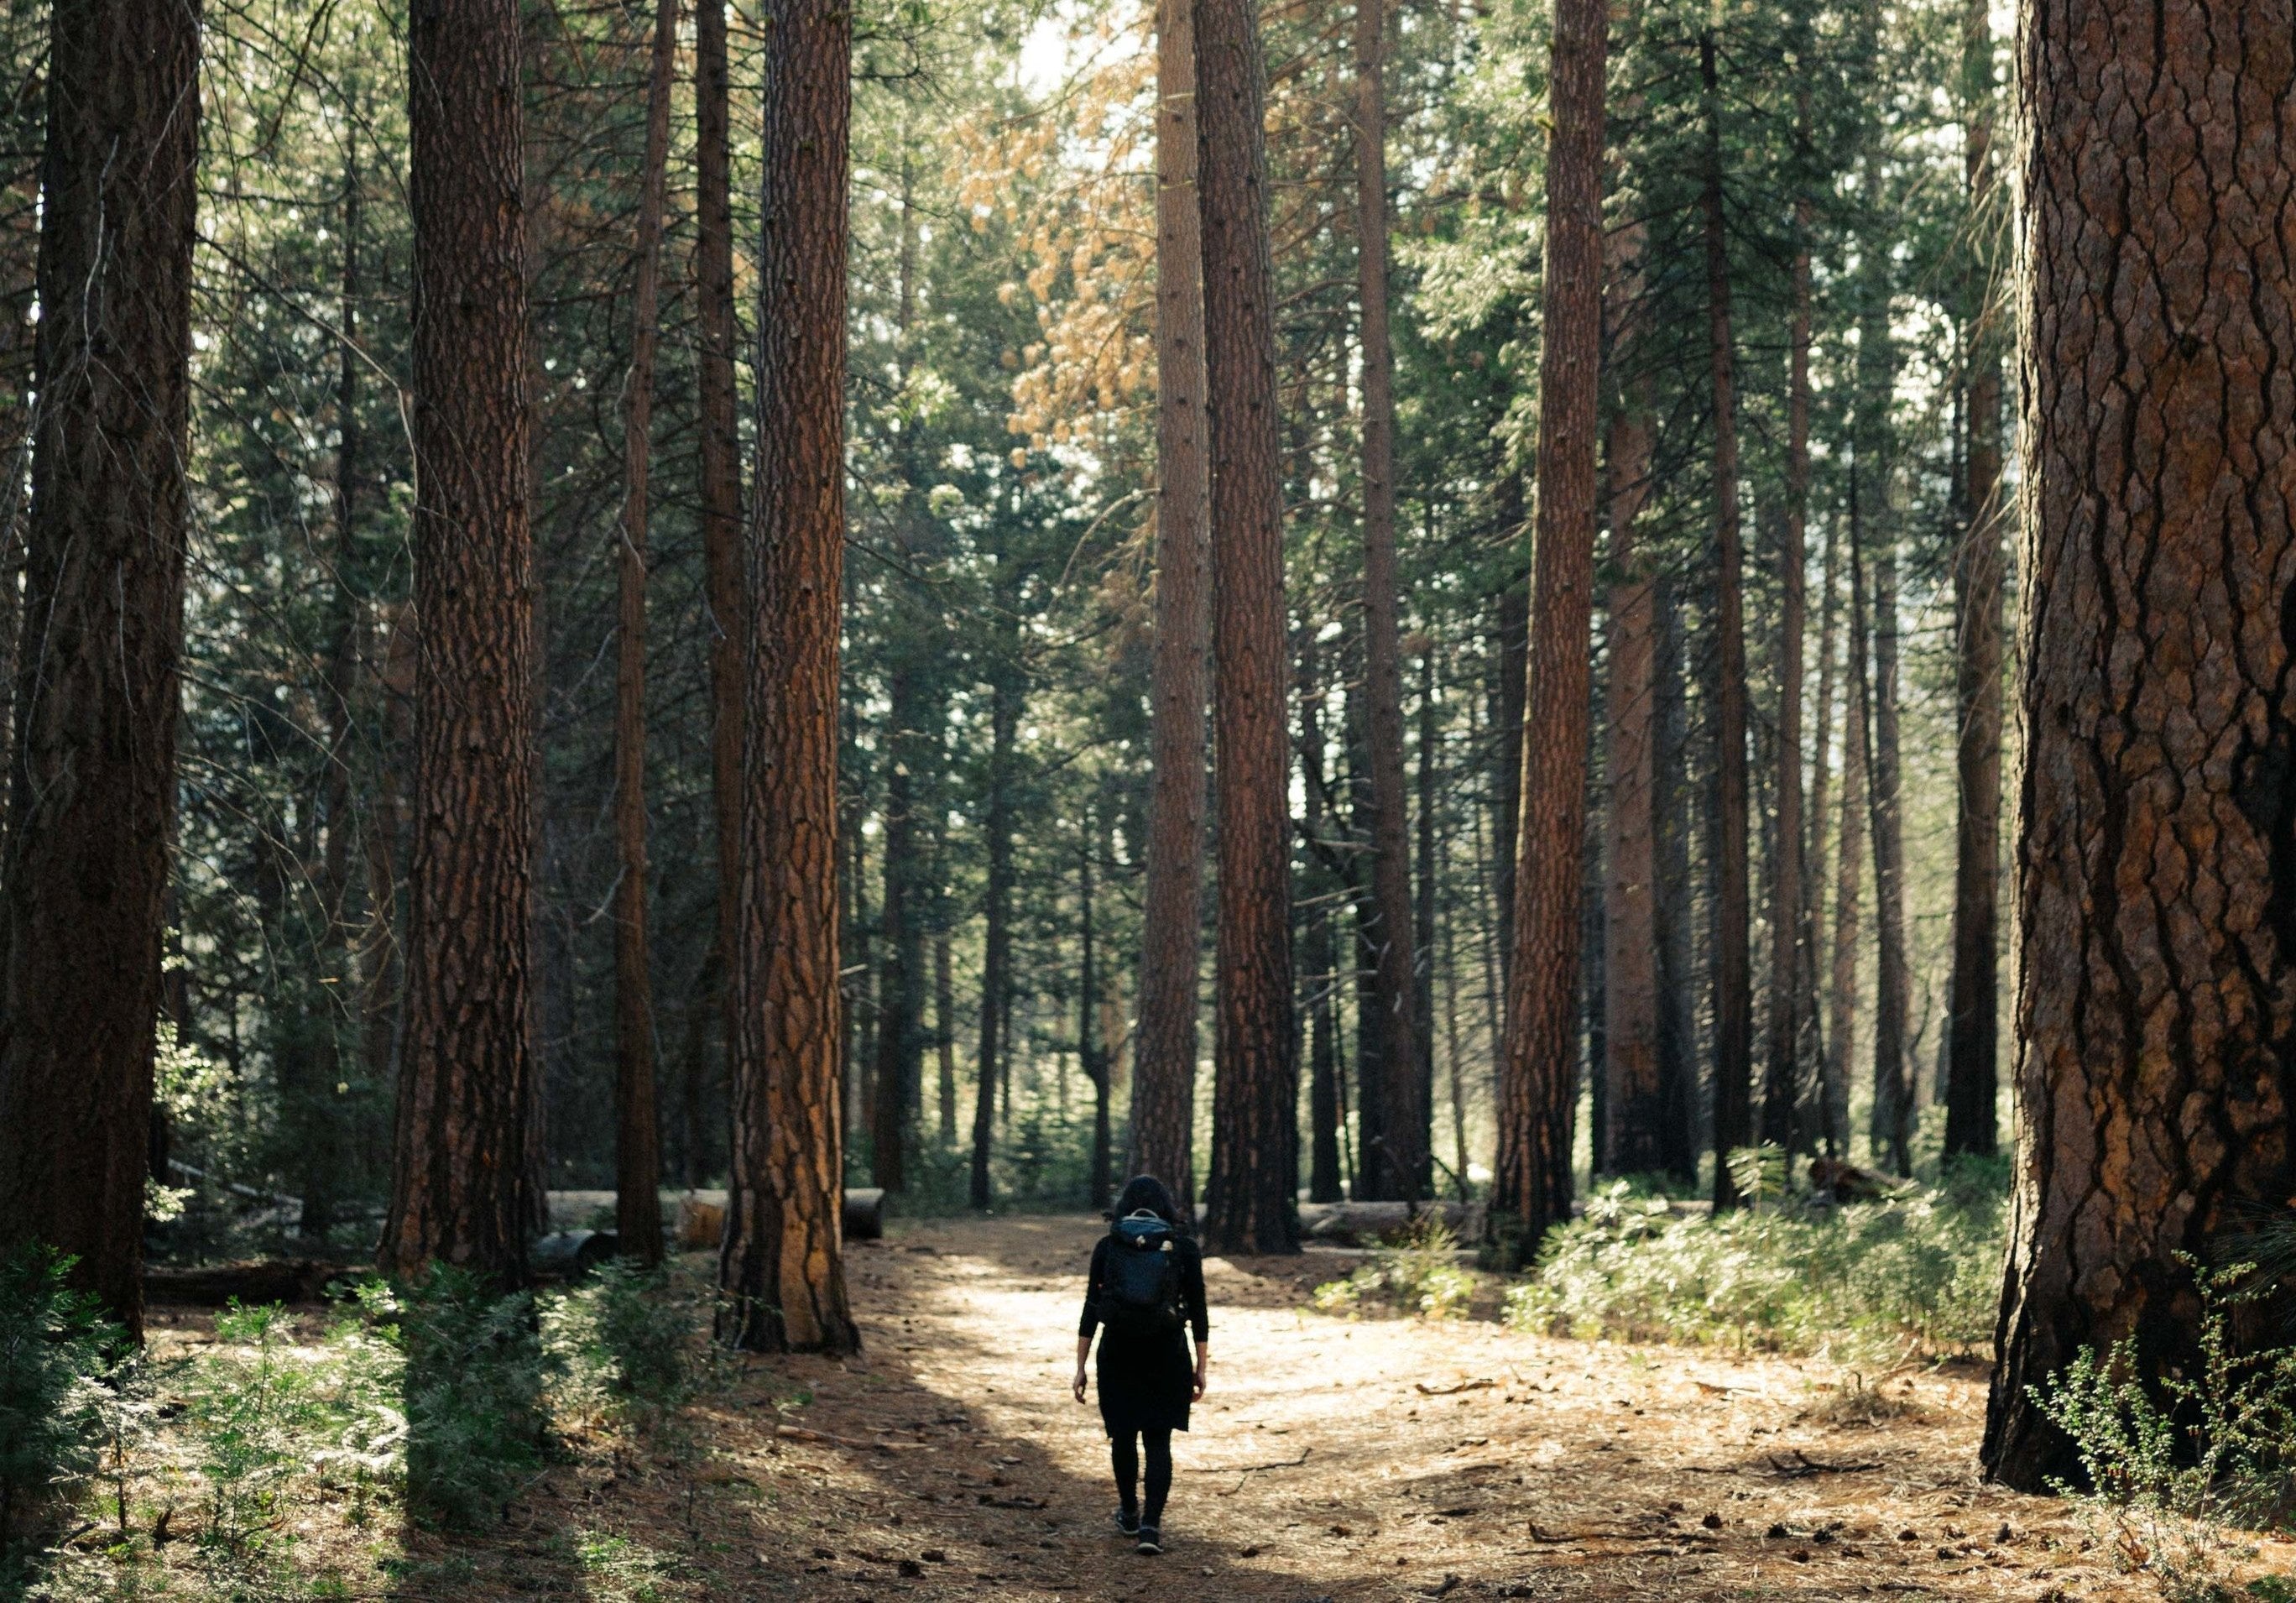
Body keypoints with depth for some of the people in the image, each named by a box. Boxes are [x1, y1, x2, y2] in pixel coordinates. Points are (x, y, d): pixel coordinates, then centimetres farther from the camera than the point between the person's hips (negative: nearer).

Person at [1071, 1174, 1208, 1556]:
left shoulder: (1108, 1245, 0)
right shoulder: (1184, 1247, 0)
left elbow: (1091, 1309, -2)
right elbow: (1199, 1311, -1)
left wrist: (1081, 1368, 2)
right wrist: (1201, 1367, 5)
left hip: (1118, 1353, 1)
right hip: (1167, 1354, -1)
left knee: (1123, 1436, 19)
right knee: (1158, 1442, 5)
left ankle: (1130, 1513, 36)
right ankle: (1150, 1526, -10)